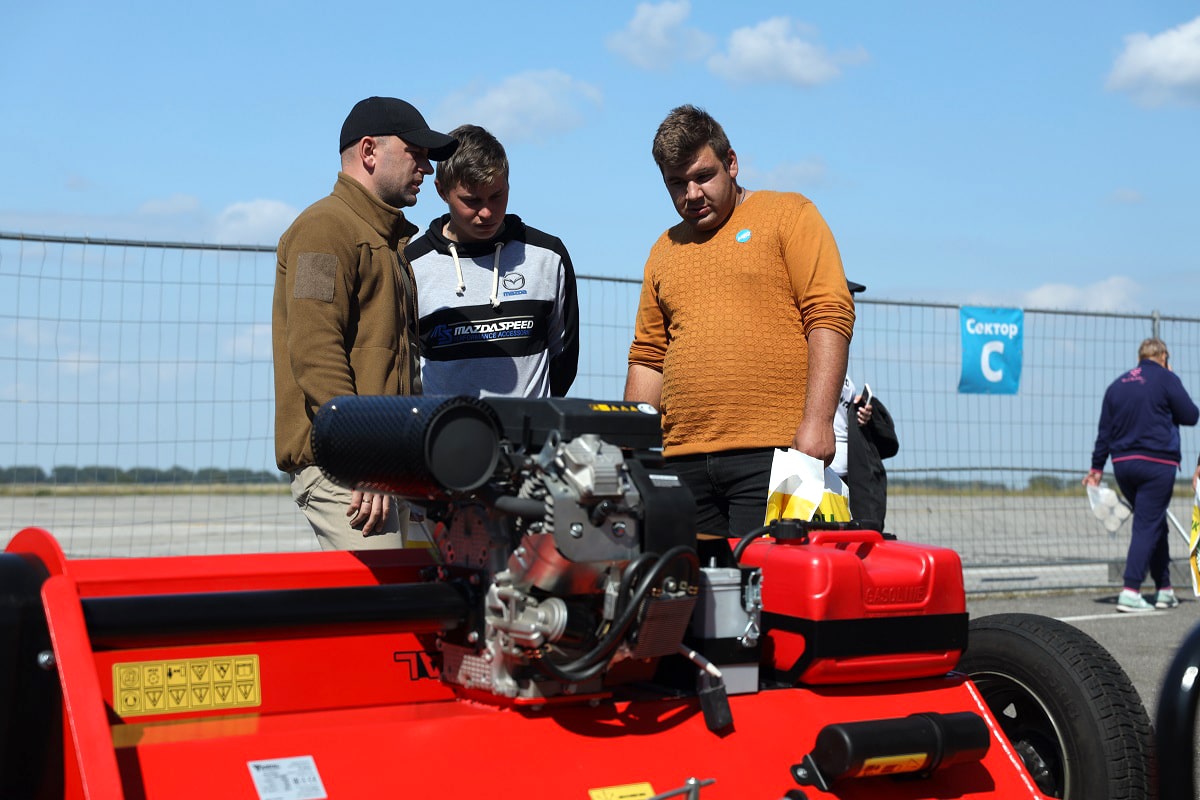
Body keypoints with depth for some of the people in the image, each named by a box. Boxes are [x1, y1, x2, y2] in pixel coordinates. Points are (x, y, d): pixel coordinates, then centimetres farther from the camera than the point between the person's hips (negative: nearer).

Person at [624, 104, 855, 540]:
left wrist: (817, 421, -14)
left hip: (771, 454, -4)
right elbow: (648, 358, 22)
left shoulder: (789, 215, 6)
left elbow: (829, 317, -4)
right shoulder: (664, 250, 21)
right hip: (682, 460, 5)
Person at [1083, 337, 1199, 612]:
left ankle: (1164, 589, 20)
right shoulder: (1166, 379, -4)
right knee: (1148, 526, -5)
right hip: (1157, 464, -6)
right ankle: (1130, 592, -13)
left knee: (1155, 525, 17)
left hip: (1122, 465, 6)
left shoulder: (1117, 384, 13)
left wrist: (1097, 467, 13)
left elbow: (1104, 430, 11)